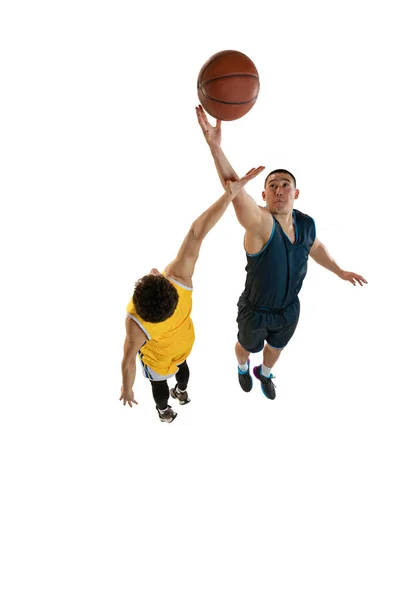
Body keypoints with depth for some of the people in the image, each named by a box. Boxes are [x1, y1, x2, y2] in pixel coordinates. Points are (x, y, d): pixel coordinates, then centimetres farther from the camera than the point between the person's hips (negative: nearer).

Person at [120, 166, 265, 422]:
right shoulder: (179, 278, -45)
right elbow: (197, 233, -53)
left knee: (159, 382, 31)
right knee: (181, 365, 37)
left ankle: (165, 412, 61)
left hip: (158, 358, -3)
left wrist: (127, 390, -11)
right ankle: (182, 393, 68)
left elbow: (129, 361, -30)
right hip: (184, 343, 3)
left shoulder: (136, 322, -47)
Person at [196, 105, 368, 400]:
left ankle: (264, 373, 64)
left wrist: (339, 271, 17)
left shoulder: (306, 223, -17)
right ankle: (243, 368, 62)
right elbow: (235, 190, -55)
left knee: (276, 347, 30)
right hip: (255, 312, -4)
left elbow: (315, 247, 8)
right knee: (247, 346, 26)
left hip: (289, 310, 4)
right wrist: (215, 145, -70)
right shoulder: (261, 223, -36)